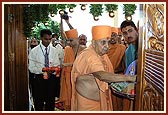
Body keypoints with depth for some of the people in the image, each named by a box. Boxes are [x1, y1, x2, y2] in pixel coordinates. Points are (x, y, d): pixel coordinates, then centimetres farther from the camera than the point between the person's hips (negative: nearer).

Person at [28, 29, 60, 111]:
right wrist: (42, 69, -25)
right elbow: (31, 68, -8)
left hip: (51, 78, 2)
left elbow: (57, 65, 2)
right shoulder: (34, 51, -6)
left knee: (51, 101, 13)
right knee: (39, 102, 9)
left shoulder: (54, 50, 1)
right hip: (39, 78, -2)